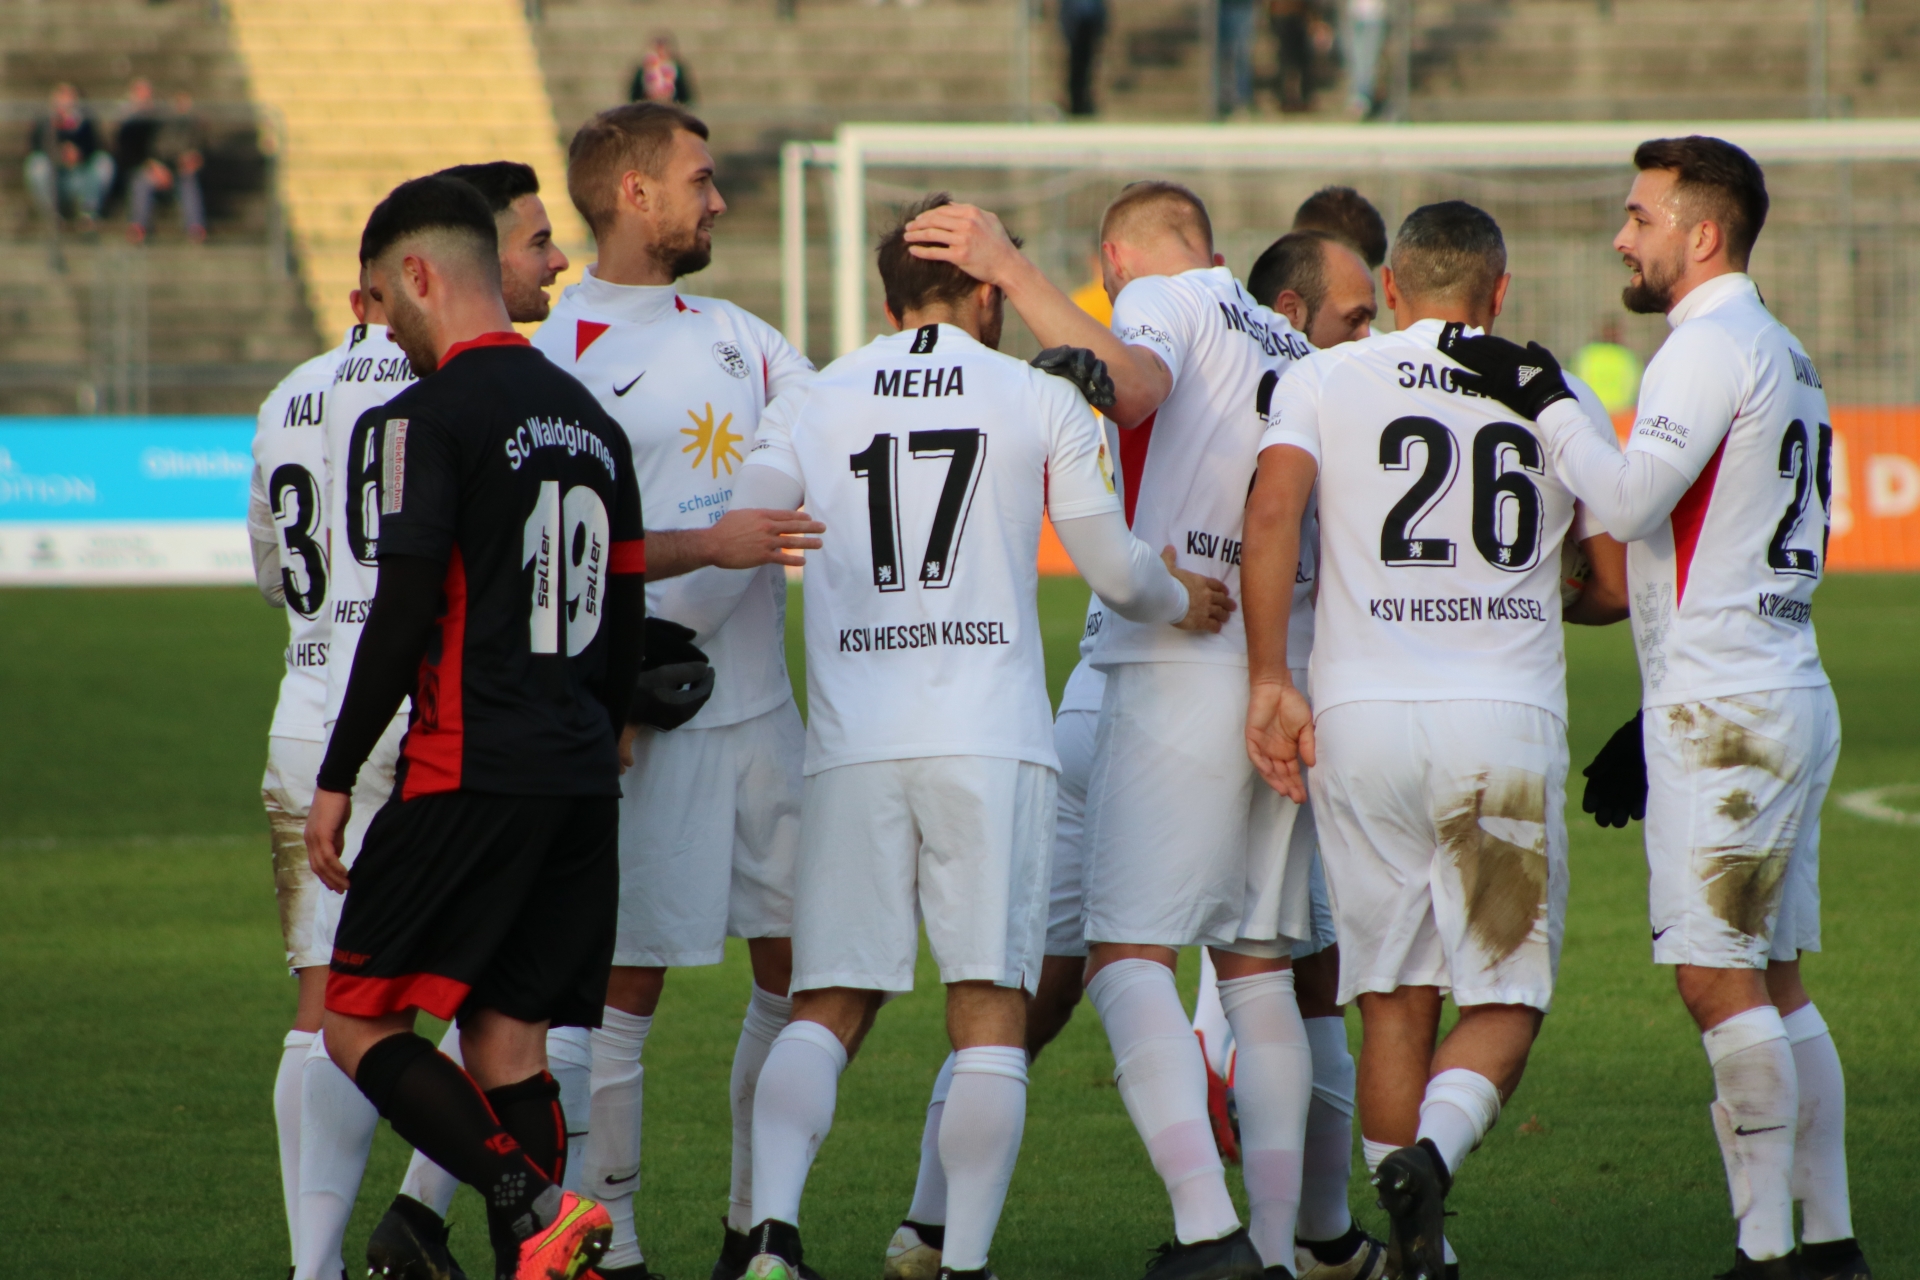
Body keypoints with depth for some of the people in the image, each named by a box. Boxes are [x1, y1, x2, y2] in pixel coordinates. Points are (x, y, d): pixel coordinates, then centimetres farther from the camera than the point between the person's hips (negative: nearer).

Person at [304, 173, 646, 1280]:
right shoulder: (591, 420, 16)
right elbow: (627, 623, 19)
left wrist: (337, 778, -7)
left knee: (359, 1023, -2)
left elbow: (403, 616, -14)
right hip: (581, 776, 8)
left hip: (470, 773, -7)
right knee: (507, 1039, 9)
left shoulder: (435, 413, -9)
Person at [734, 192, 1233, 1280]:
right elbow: (1118, 574, 11)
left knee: (830, 1007, 6)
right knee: (990, 1015, 1)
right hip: (990, 740, -2)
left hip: (855, 741, 2)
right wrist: (1182, 603, 32)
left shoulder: (813, 408, 10)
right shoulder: (1041, 403, 6)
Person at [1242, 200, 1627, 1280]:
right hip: (1508, 721, -1)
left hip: (1363, 717, 1)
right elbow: (1621, 587, 14)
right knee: (1504, 1005, 5)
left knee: (1395, 1000, 10)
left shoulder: (1324, 381, 6)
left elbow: (1273, 512, -11)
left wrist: (1271, 680, -8)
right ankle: (1430, 1154, -23)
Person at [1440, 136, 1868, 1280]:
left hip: (1727, 714, -10)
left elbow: (1628, 500, -20)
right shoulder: (1782, 356, 19)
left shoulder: (1713, 347, -11)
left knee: (1720, 979, -9)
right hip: (1786, 700, 10)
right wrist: (1659, 721, 24)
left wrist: (1544, 396, -9)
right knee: (1772, 981, 12)